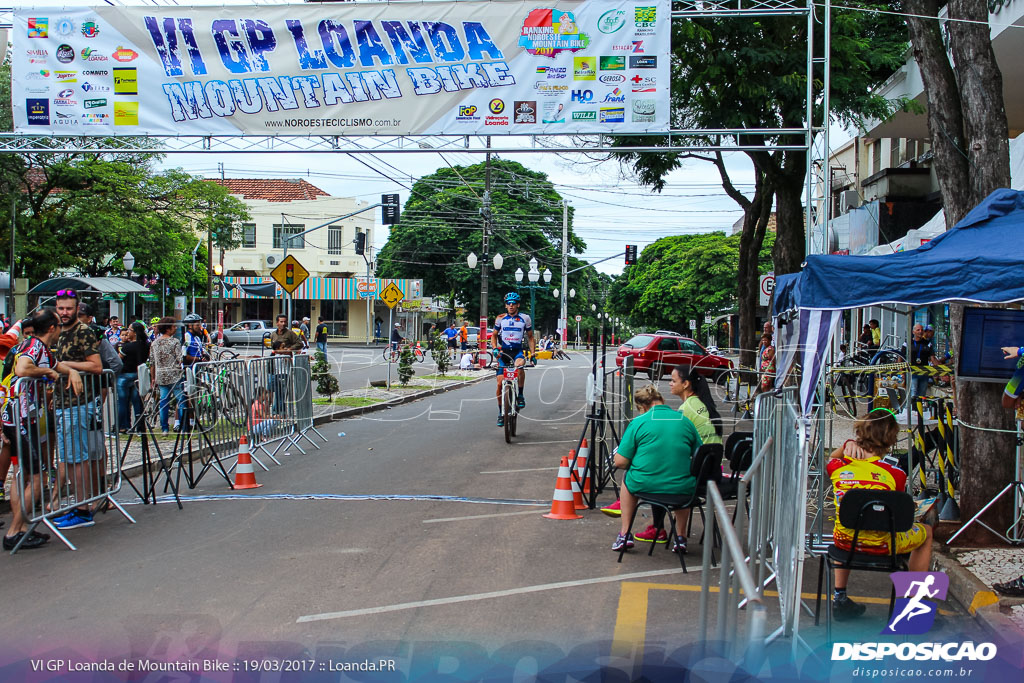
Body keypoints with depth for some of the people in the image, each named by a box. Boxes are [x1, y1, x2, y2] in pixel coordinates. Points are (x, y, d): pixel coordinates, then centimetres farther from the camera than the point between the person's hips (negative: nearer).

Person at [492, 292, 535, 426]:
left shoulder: (525, 318, 2)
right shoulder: (500, 318, 4)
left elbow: (530, 337, 11)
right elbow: (494, 335, 13)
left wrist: (533, 352, -2)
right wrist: (495, 348, -7)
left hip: (518, 351, -1)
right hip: (503, 351, 2)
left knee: (519, 365, -37)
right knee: (500, 383, -6)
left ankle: (520, 395, -18)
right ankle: (501, 412, 12)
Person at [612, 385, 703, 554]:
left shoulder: (638, 422, -4)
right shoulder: (686, 421, 4)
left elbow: (620, 462, -5)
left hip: (644, 487, -2)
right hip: (681, 492, 2)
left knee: (627, 478, 34)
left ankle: (625, 535, 32)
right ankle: (680, 538, 34)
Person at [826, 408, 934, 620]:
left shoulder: (839, 467, -8)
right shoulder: (895, 473, -16)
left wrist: (847, 445, -1)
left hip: (844, 541, 3)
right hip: (881, 546, -3)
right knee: (925, 531, 26)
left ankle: (839, 597, 36)